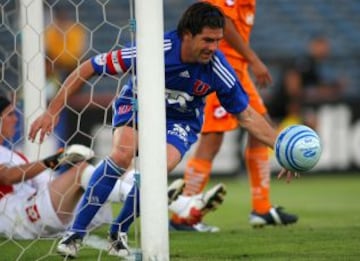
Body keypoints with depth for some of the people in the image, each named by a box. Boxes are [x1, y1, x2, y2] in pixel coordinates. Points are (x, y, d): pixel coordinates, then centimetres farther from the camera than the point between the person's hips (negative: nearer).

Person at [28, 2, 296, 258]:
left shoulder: (218, 69, -23)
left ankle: (117, 233, -5)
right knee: (123, 154, -32)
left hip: (181, 120, 1)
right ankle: (75, 234, -21)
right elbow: (88, 68, -23)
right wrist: (52, 112, -23)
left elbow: (246, 114, -6)